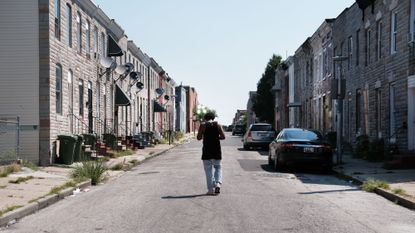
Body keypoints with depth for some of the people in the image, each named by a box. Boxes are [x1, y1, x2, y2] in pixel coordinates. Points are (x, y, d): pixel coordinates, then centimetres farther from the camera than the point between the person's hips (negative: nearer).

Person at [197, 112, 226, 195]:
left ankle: (211, 190, 3)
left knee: (208, 169, 5)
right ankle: (218, 183, -7)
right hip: (216, 150, 1)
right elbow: (223, 137, -3)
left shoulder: (203, 125, -2)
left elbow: (199, 137, -6)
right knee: (218, 167, 16)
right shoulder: (218, 125, 3)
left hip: (207, 150, -1)